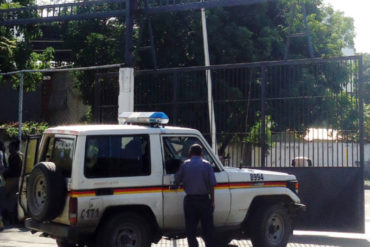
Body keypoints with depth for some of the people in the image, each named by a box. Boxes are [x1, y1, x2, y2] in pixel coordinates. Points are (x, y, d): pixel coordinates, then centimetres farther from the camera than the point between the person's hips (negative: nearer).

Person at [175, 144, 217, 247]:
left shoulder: (185, 165, 0)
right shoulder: (207, 165, -1)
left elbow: (176, 181, 2)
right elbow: (212, 184, -5)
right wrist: (212, 201, 1)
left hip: (190, 200, 0)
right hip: (204, 200, 0)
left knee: (190, 230, 7)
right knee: (207, 228, 8)